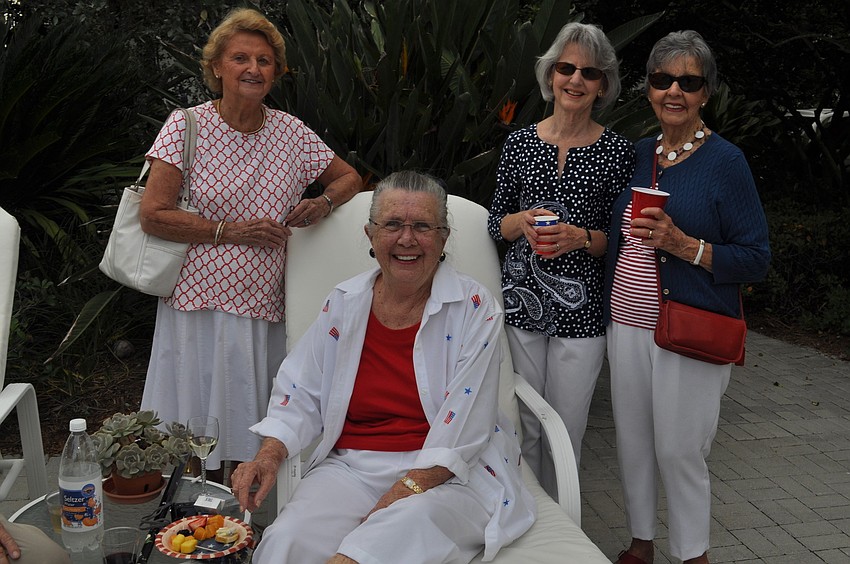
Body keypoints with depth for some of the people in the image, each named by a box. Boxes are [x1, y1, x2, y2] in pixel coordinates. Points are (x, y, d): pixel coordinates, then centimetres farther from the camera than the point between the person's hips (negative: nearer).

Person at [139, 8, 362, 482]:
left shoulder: (291, 132, 5)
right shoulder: (187, 126, -3)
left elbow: (350, 177, 16)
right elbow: (153, 215, -8)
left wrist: (324, 203, -6)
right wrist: (231, 233, -13)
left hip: (265, 313, 2)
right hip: (199, 305, -2)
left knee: (256, 445, 7)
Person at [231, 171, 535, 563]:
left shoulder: (474, 309, -4)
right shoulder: (344, 303, 8)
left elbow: (464, 428, -9)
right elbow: (301, 396, 10)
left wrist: (407, 490, -19)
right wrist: (269, 455, -8)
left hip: (446, 473, -2)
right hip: (351, 468, 3)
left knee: (410, 525, -36)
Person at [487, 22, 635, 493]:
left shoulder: (618, 151, 0)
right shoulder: (519, 143, 6)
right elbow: (496, 222, 11)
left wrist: (580, 237, -15)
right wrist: (523, 221, -10)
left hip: (581, 308, -1)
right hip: (521, 300, 2)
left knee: (566, 430, 6)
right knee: (522, 424, 8)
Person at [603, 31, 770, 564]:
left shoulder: (725, 161, -9)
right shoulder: (638, 154, 8)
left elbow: (755, 260, -10)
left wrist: (683, 245, -21)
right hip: (628, 325, 5)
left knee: (679, 450, 2)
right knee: (633, 443, 13)